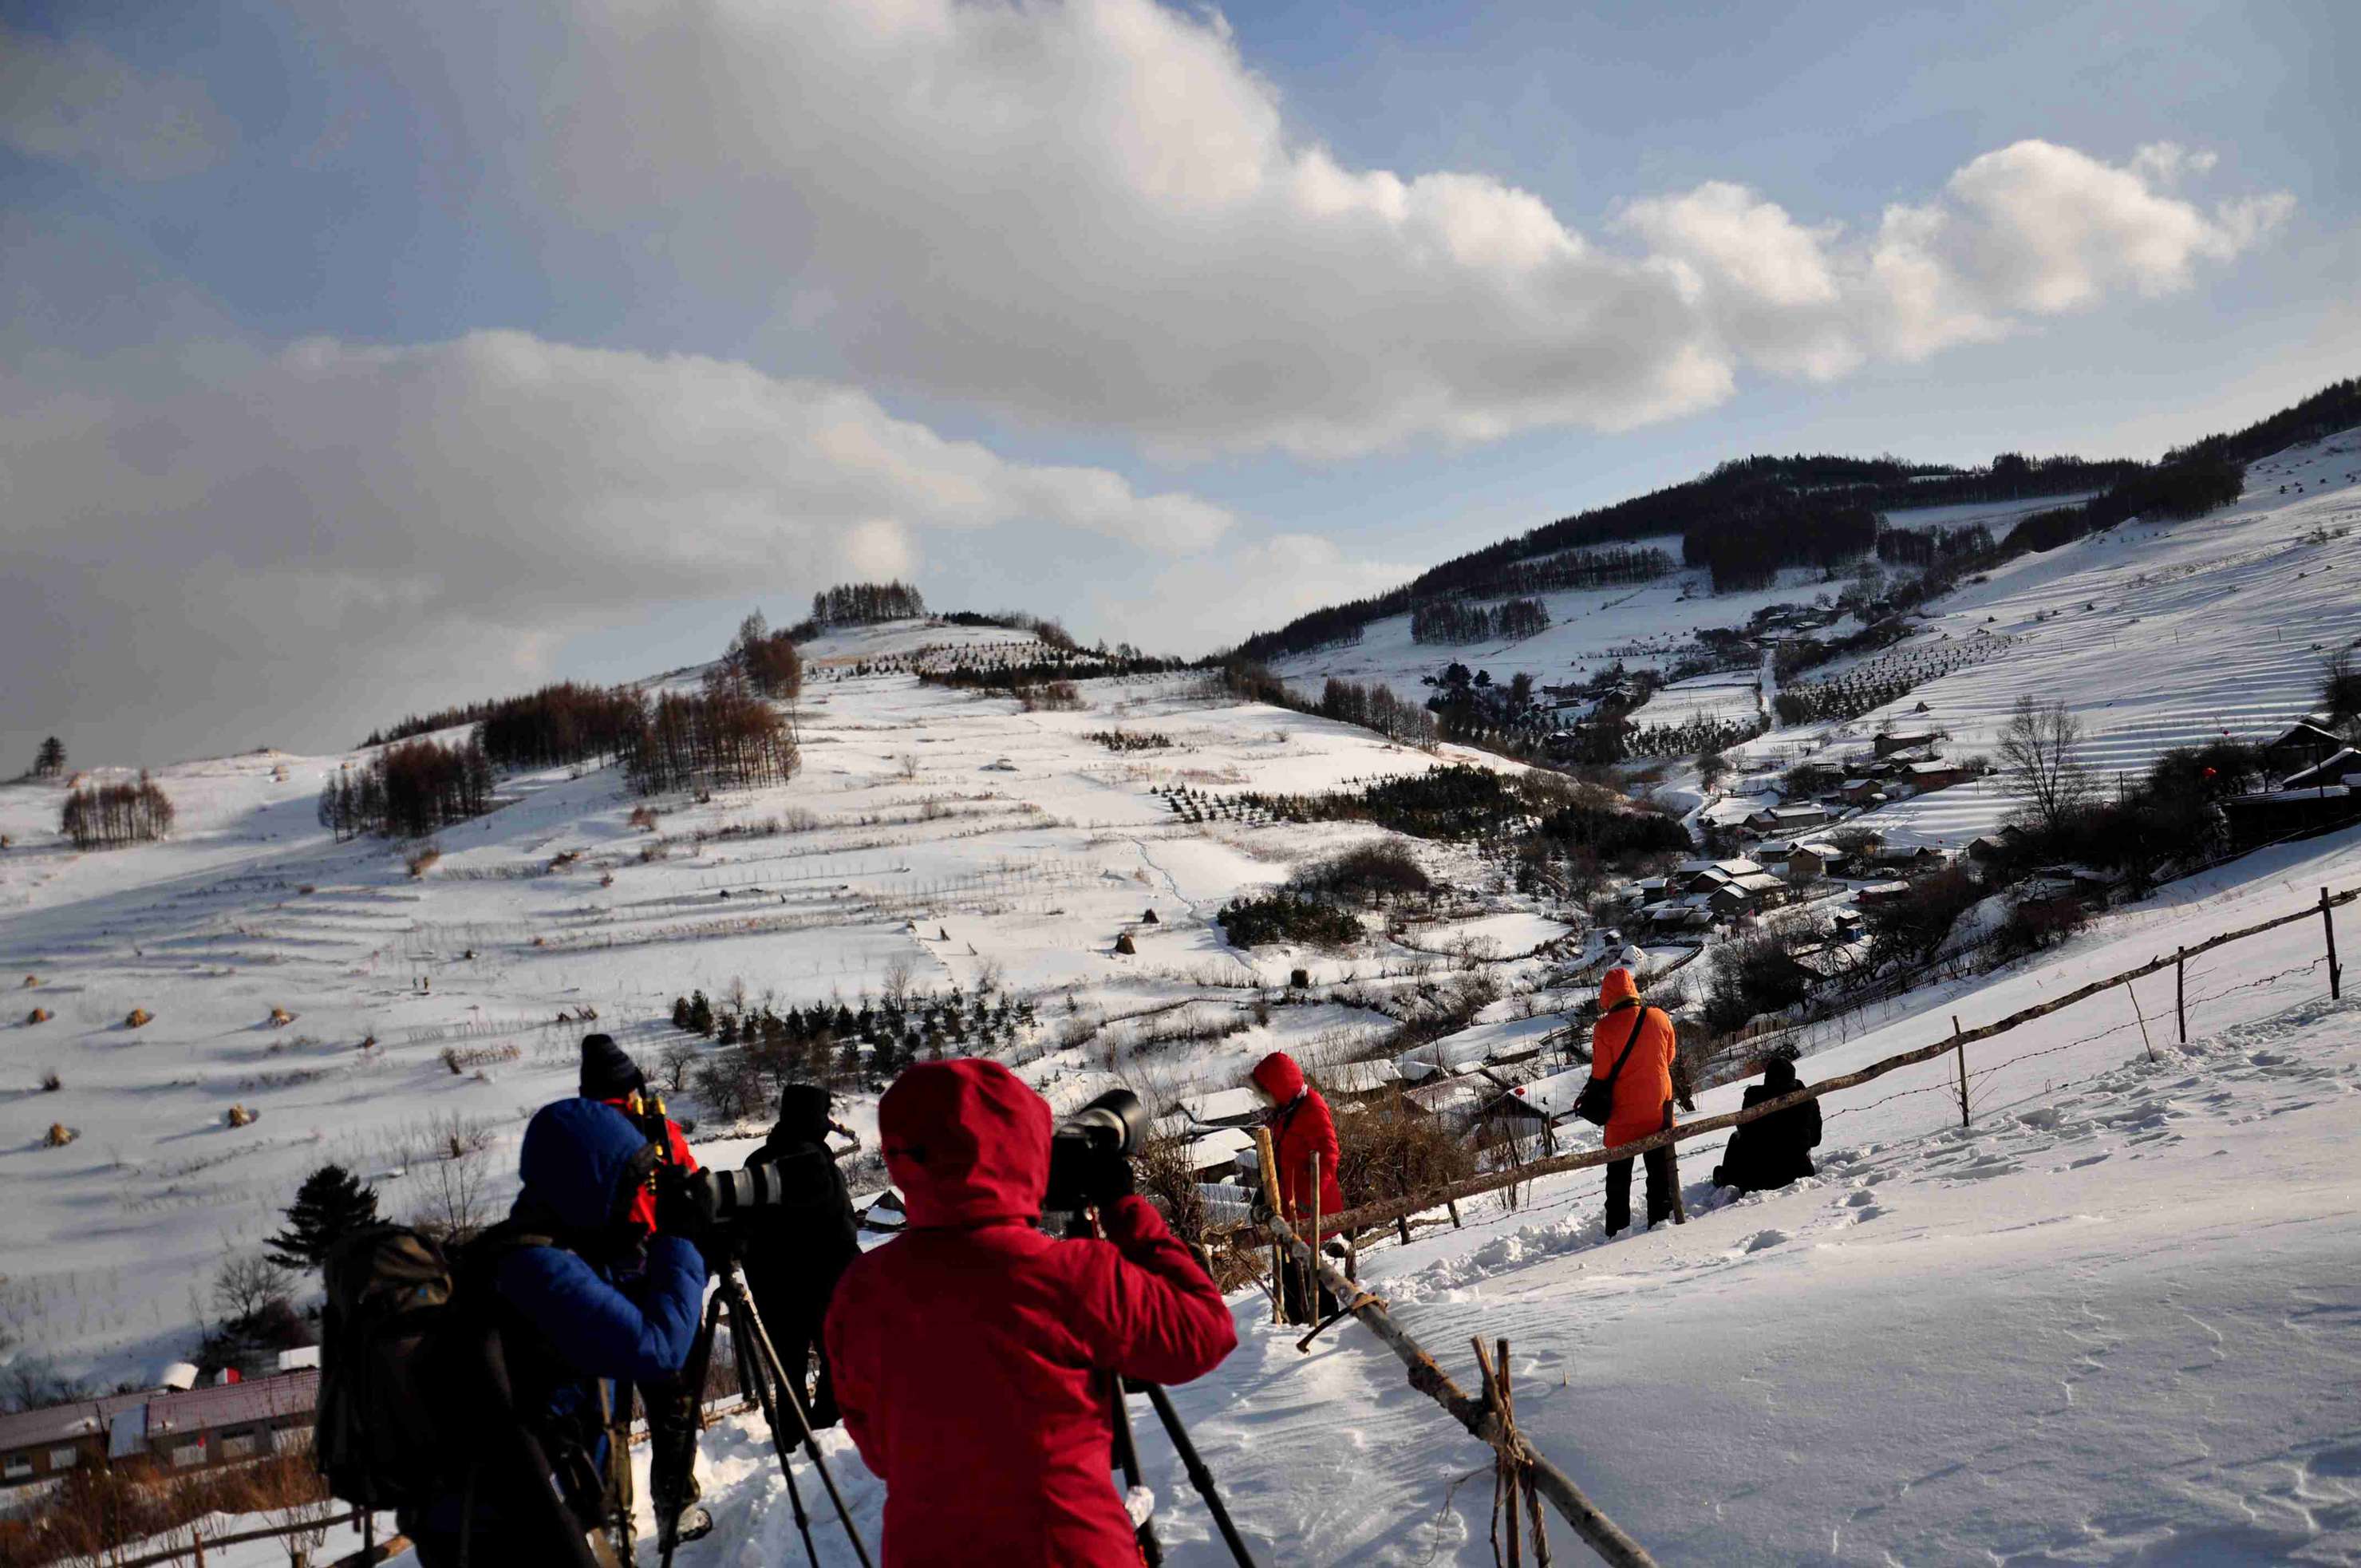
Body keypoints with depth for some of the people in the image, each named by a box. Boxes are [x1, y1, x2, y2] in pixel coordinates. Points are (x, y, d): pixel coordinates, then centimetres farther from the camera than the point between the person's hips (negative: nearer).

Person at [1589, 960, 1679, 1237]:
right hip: (1659, 1108, 2)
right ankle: (1661, 1218, 14)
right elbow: (1669, 1058, 9)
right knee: (1661, 1170, 14)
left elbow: (1601, 1073, -10)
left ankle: (1617, 1229, 11)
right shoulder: (1659, 1018, -4)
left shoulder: (1604, 1027, -15)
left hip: (1623, 1112, -2)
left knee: (1619, 1174, 10)